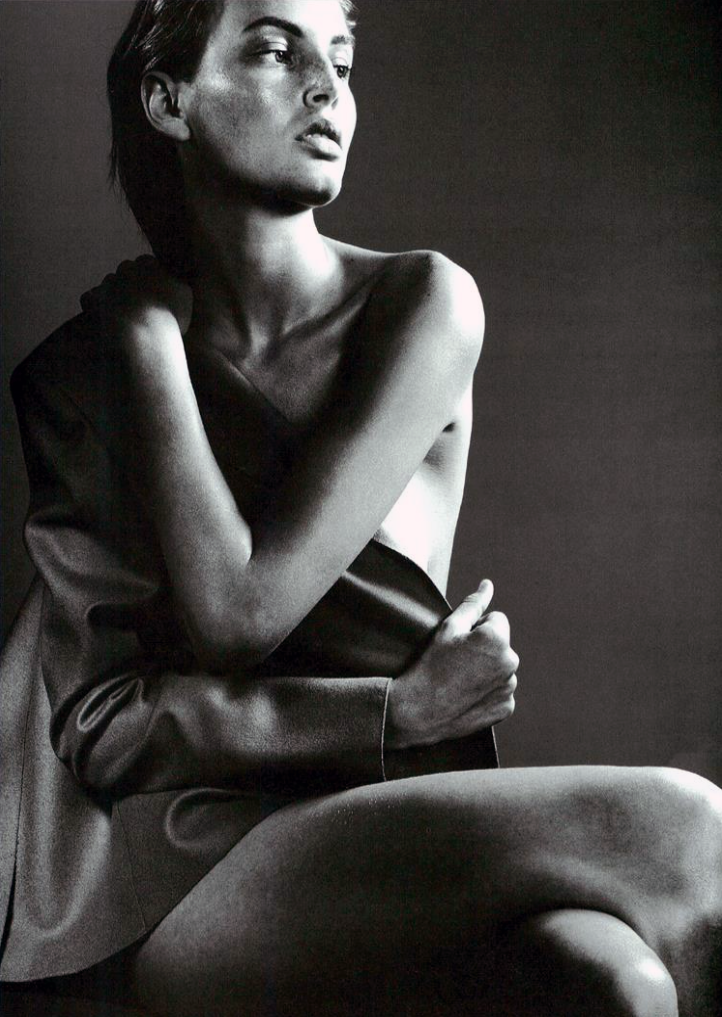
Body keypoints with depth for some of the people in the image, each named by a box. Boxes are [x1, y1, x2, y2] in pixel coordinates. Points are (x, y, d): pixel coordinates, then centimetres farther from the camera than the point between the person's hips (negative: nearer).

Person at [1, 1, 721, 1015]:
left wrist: (153, 331, -3)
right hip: (184, 884, -1)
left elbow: (242, 609, -11)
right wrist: (397, 715, -15)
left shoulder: (422, 302, 0)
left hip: (407, 853, 2)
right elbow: (99, 726, -5)